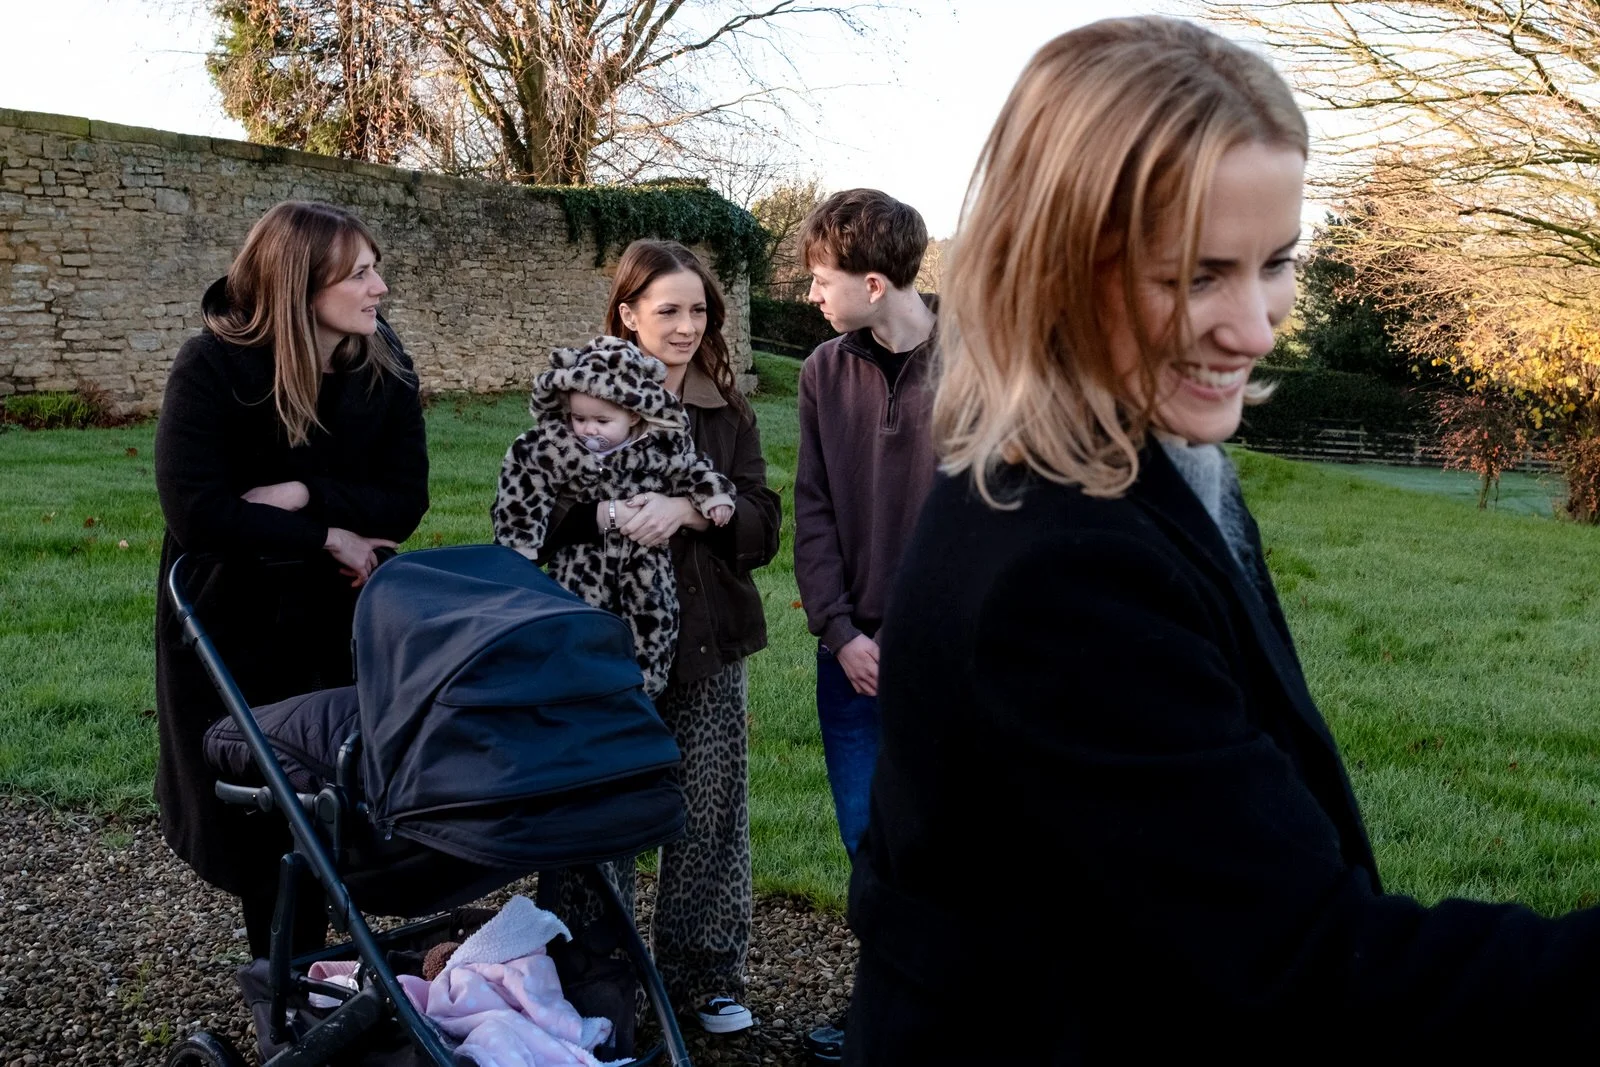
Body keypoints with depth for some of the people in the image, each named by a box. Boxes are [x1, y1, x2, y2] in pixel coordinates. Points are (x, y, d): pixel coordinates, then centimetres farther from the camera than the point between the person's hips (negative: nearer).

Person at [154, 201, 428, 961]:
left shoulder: (383, 365, -8)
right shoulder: (211, 369, -18)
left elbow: (404, 500, -11)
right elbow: (196, 512, -26)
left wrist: (302, 494, -26)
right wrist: (328, 537, -22)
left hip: (335, 623, 3)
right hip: (230, 627, -2)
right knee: (251, 814, 10)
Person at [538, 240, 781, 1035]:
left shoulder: (727, 411, 7)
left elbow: (764, 527, -2)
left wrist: (690, 510, -19)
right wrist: (601, 515, -26)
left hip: (707, 643, 3)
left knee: (710, 817, 8)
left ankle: (704, 978, 25)